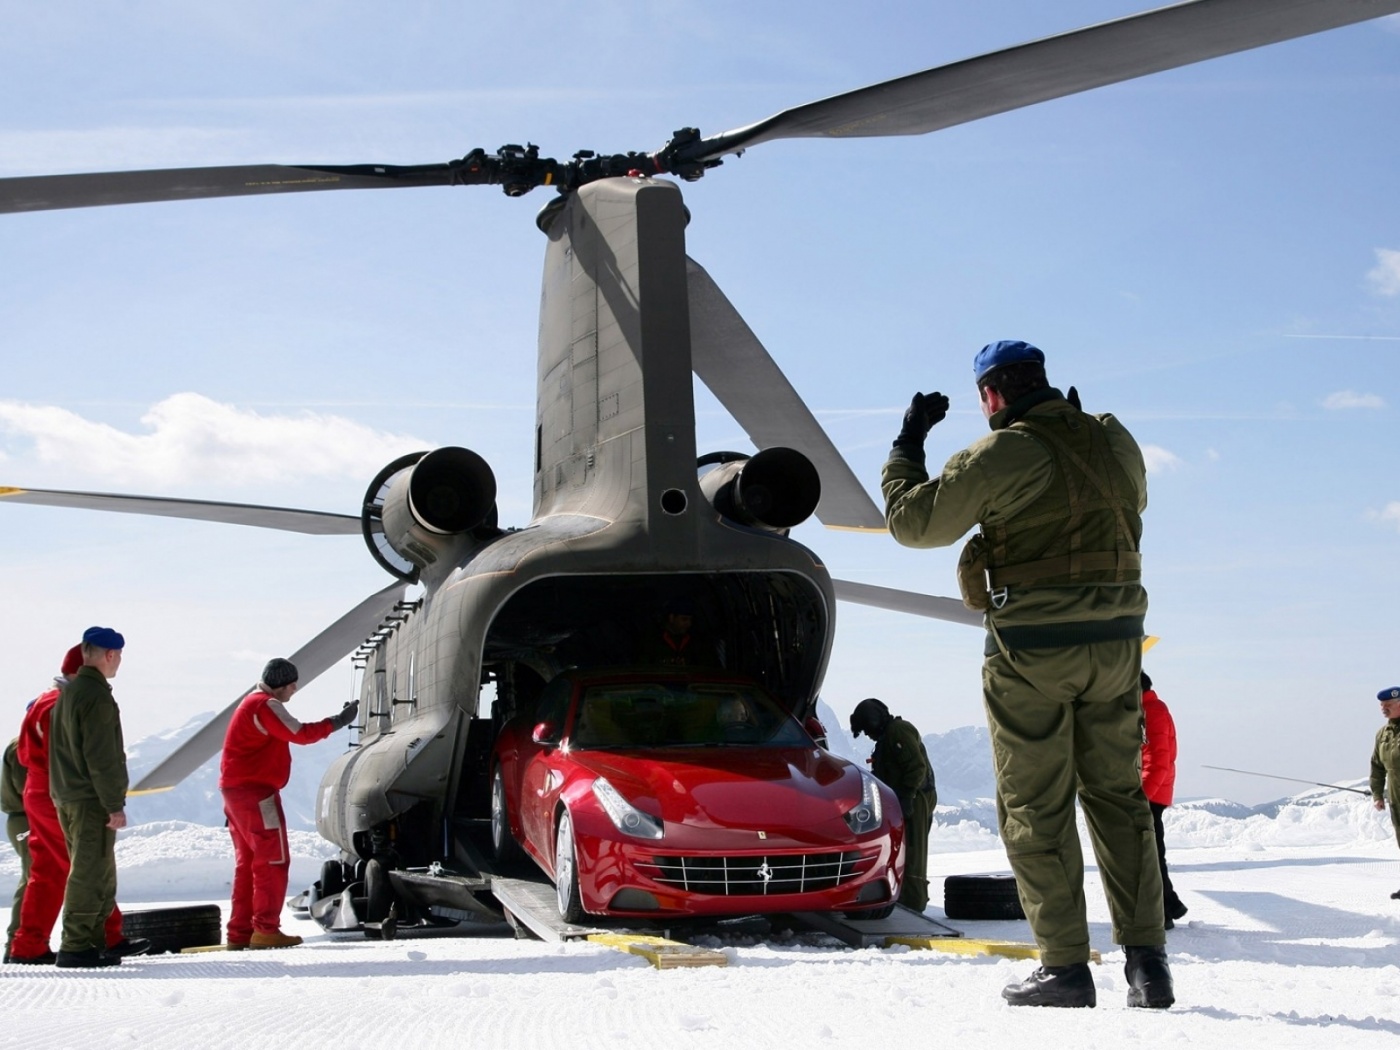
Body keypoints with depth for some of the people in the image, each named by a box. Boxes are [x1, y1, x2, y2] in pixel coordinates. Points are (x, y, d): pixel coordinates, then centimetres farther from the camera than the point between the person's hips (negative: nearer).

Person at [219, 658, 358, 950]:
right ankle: (265, 929, -8)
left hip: (237, 791, 11)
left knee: (248, 861, 13)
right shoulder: (266, 705, -14)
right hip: (255, 792, -11)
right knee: (274, 860, -6)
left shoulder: (254, 702, 19)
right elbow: (300, 734, -18)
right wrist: (339, 721, -12)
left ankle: (240, 932, 14)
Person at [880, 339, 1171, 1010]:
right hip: (1115, 642, 6)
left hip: (1033, 649, -6)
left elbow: (913, 522, -5)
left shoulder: (1000, 454, -11)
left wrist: (908, 443, 9)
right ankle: (1147, 961, 8)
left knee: (1037, 809, 2)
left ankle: (1065, 967, 3)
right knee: (1117, 796, 11)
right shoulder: (1115, 442, 7)